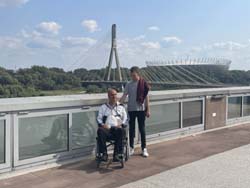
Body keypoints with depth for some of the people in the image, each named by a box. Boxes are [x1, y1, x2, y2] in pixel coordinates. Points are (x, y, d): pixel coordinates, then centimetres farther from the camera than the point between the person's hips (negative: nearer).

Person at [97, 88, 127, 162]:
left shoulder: (121, 107, 24)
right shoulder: (103, 107, 25)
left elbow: (125, 119, 15)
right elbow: (99, 118, 16)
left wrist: (121, 124, -6)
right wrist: (102, 124, -6)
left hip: (117, 128, 0)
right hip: (107, 128, 1)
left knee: (121, 131, -36)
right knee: (100, 130, -34)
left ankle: (117, 154, -32)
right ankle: (104, 153, -30)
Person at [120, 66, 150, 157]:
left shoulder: (143, 83, -4)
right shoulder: (129, 84, 1)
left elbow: (146, 97, -2)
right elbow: (124, 96, -4)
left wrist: (148, 109, -4)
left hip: (141, 109, -2)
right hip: (131, 109, 2)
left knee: (142, 129, 4)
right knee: (131, 129, 9)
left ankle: (144, 149, 13)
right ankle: (131, 148, 19)